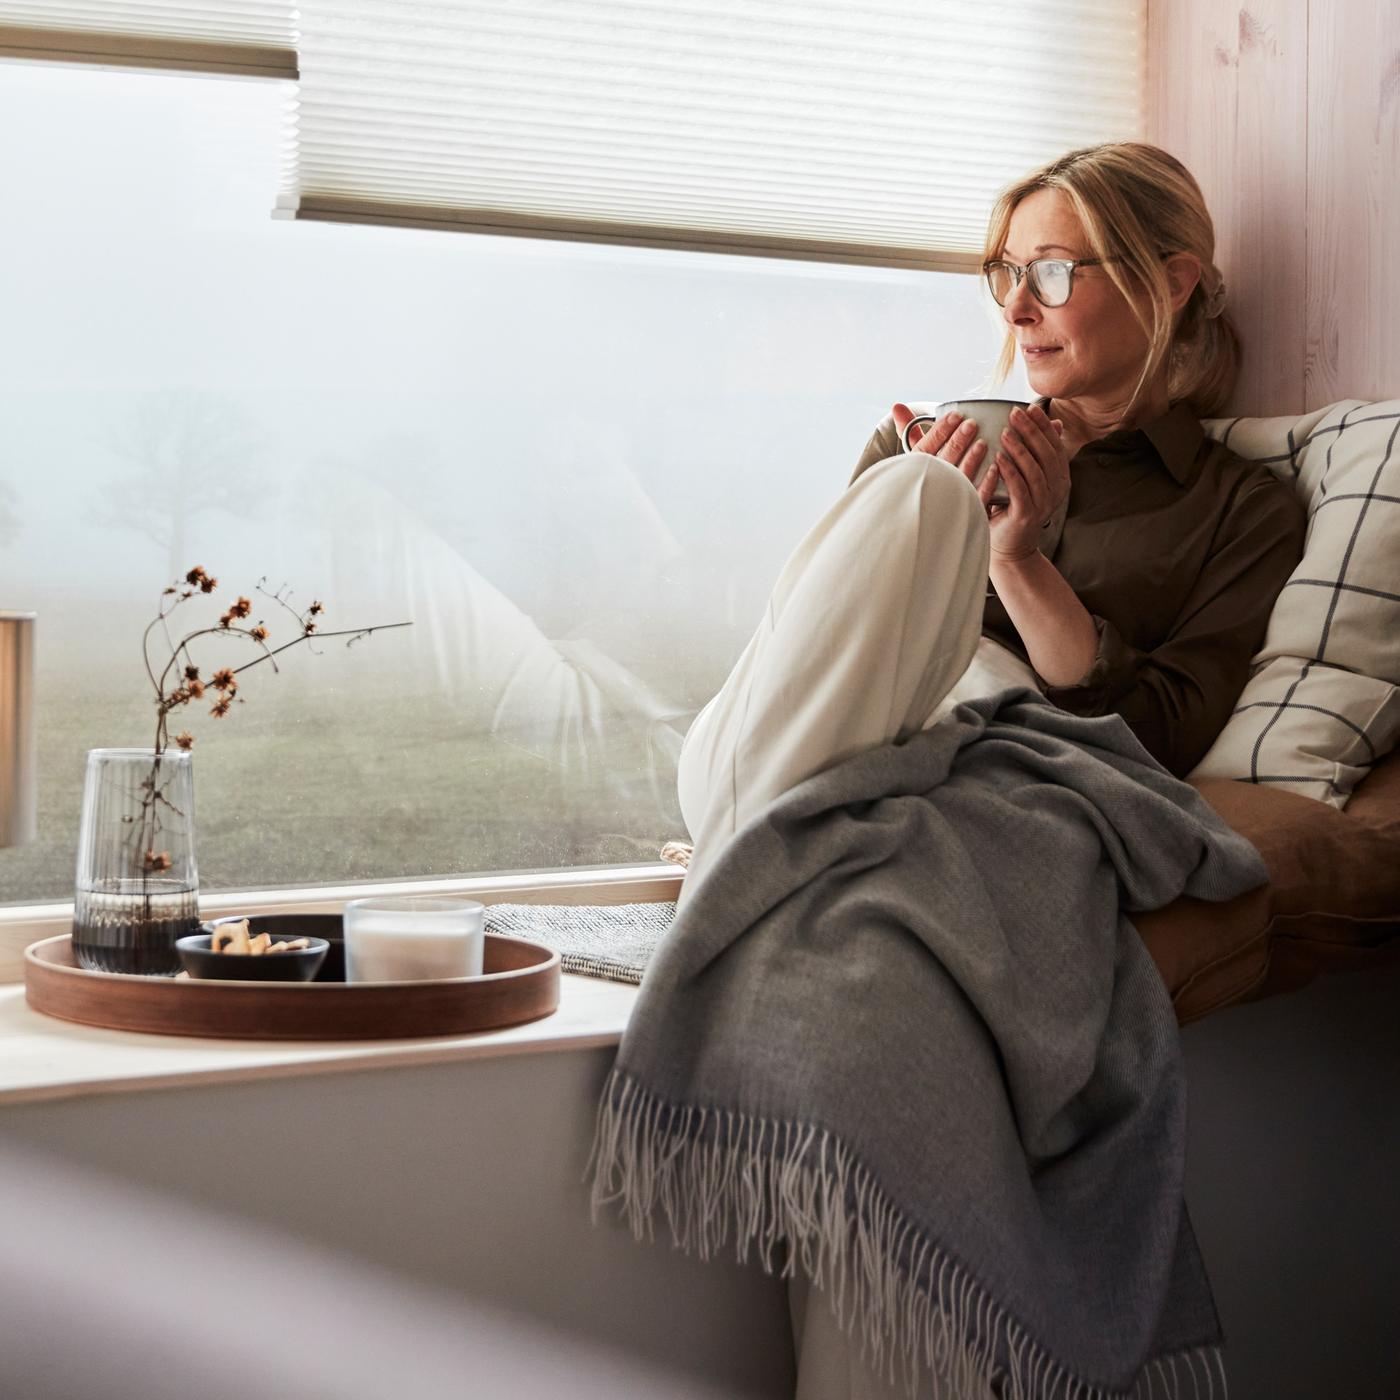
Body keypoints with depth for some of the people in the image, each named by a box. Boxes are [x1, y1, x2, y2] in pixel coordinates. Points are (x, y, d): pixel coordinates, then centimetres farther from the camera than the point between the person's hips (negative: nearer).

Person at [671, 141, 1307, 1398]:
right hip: (768, 762, 3)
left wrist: (1021, 559, -5)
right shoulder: (935, 439, 31)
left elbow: (1157, 740, 4)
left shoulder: (1243, 507, 20)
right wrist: (922, 523, 4)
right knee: (916, 495, -26)